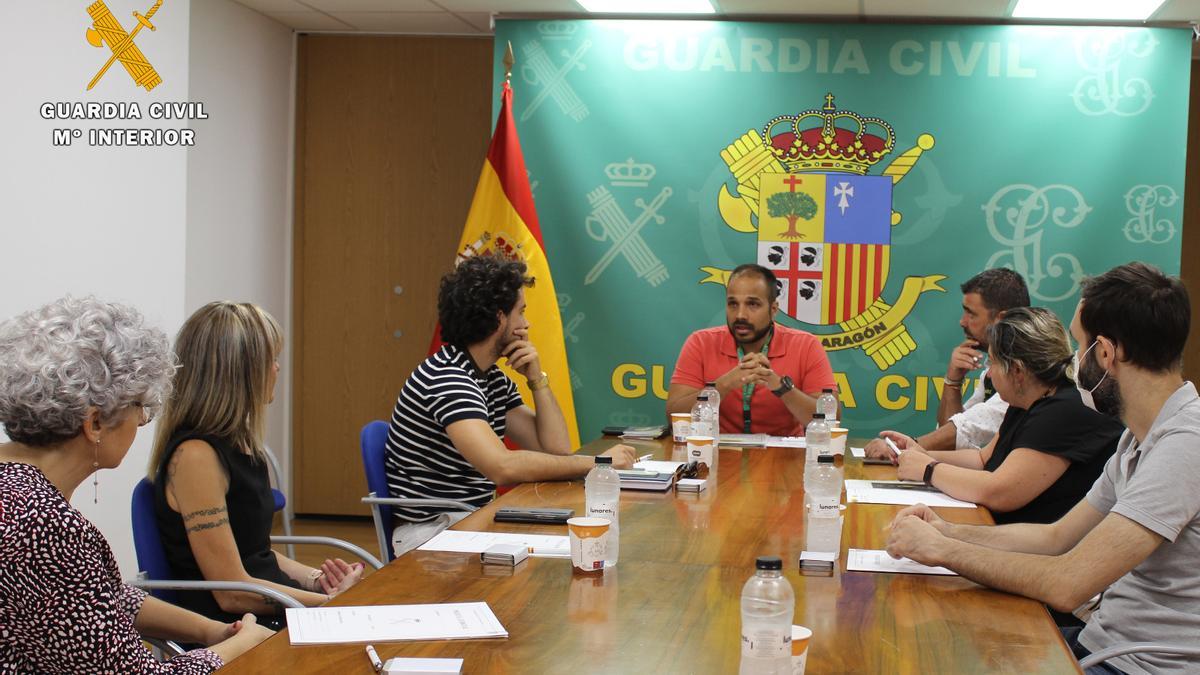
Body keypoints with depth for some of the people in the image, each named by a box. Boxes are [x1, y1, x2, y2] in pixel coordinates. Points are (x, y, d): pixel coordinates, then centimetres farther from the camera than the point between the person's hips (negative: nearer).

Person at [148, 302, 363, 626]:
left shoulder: (239, 442, 12)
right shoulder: (194, 454, -16)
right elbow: (233, 592, -16)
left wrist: (315, 578, 5)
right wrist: (332, 599, -10)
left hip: (273, 610, 9)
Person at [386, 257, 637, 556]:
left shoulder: (495, 379, 10)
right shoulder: (446, 377, -21)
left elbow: (556, 450, 9)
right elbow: (504, 467, -32)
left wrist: (537, 379, -2)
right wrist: (596, 462, -24)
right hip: (430, 530, -10)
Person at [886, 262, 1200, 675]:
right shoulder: (1140, 439, 10)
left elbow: (1066, 585, -27)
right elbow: (1059, 536, 16)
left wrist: (941, 548, -14)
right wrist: (949, 532, 2)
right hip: (1101, 640, 8)